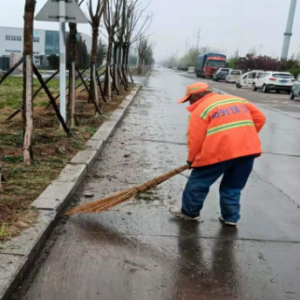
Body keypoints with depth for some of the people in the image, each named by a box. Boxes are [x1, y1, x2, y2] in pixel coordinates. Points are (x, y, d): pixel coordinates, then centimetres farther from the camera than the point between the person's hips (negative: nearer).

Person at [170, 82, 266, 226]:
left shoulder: (200, 110, 2)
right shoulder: (238, 100, 21)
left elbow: (195, 140, -2)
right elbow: (260, 118, 22)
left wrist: (191, 160, 13)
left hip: (220, 152, -6)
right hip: (249, 149, 6)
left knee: (198, 183, 12)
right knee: (233, 187, 20)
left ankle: (189, 212, 25)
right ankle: (231, 218, 24)